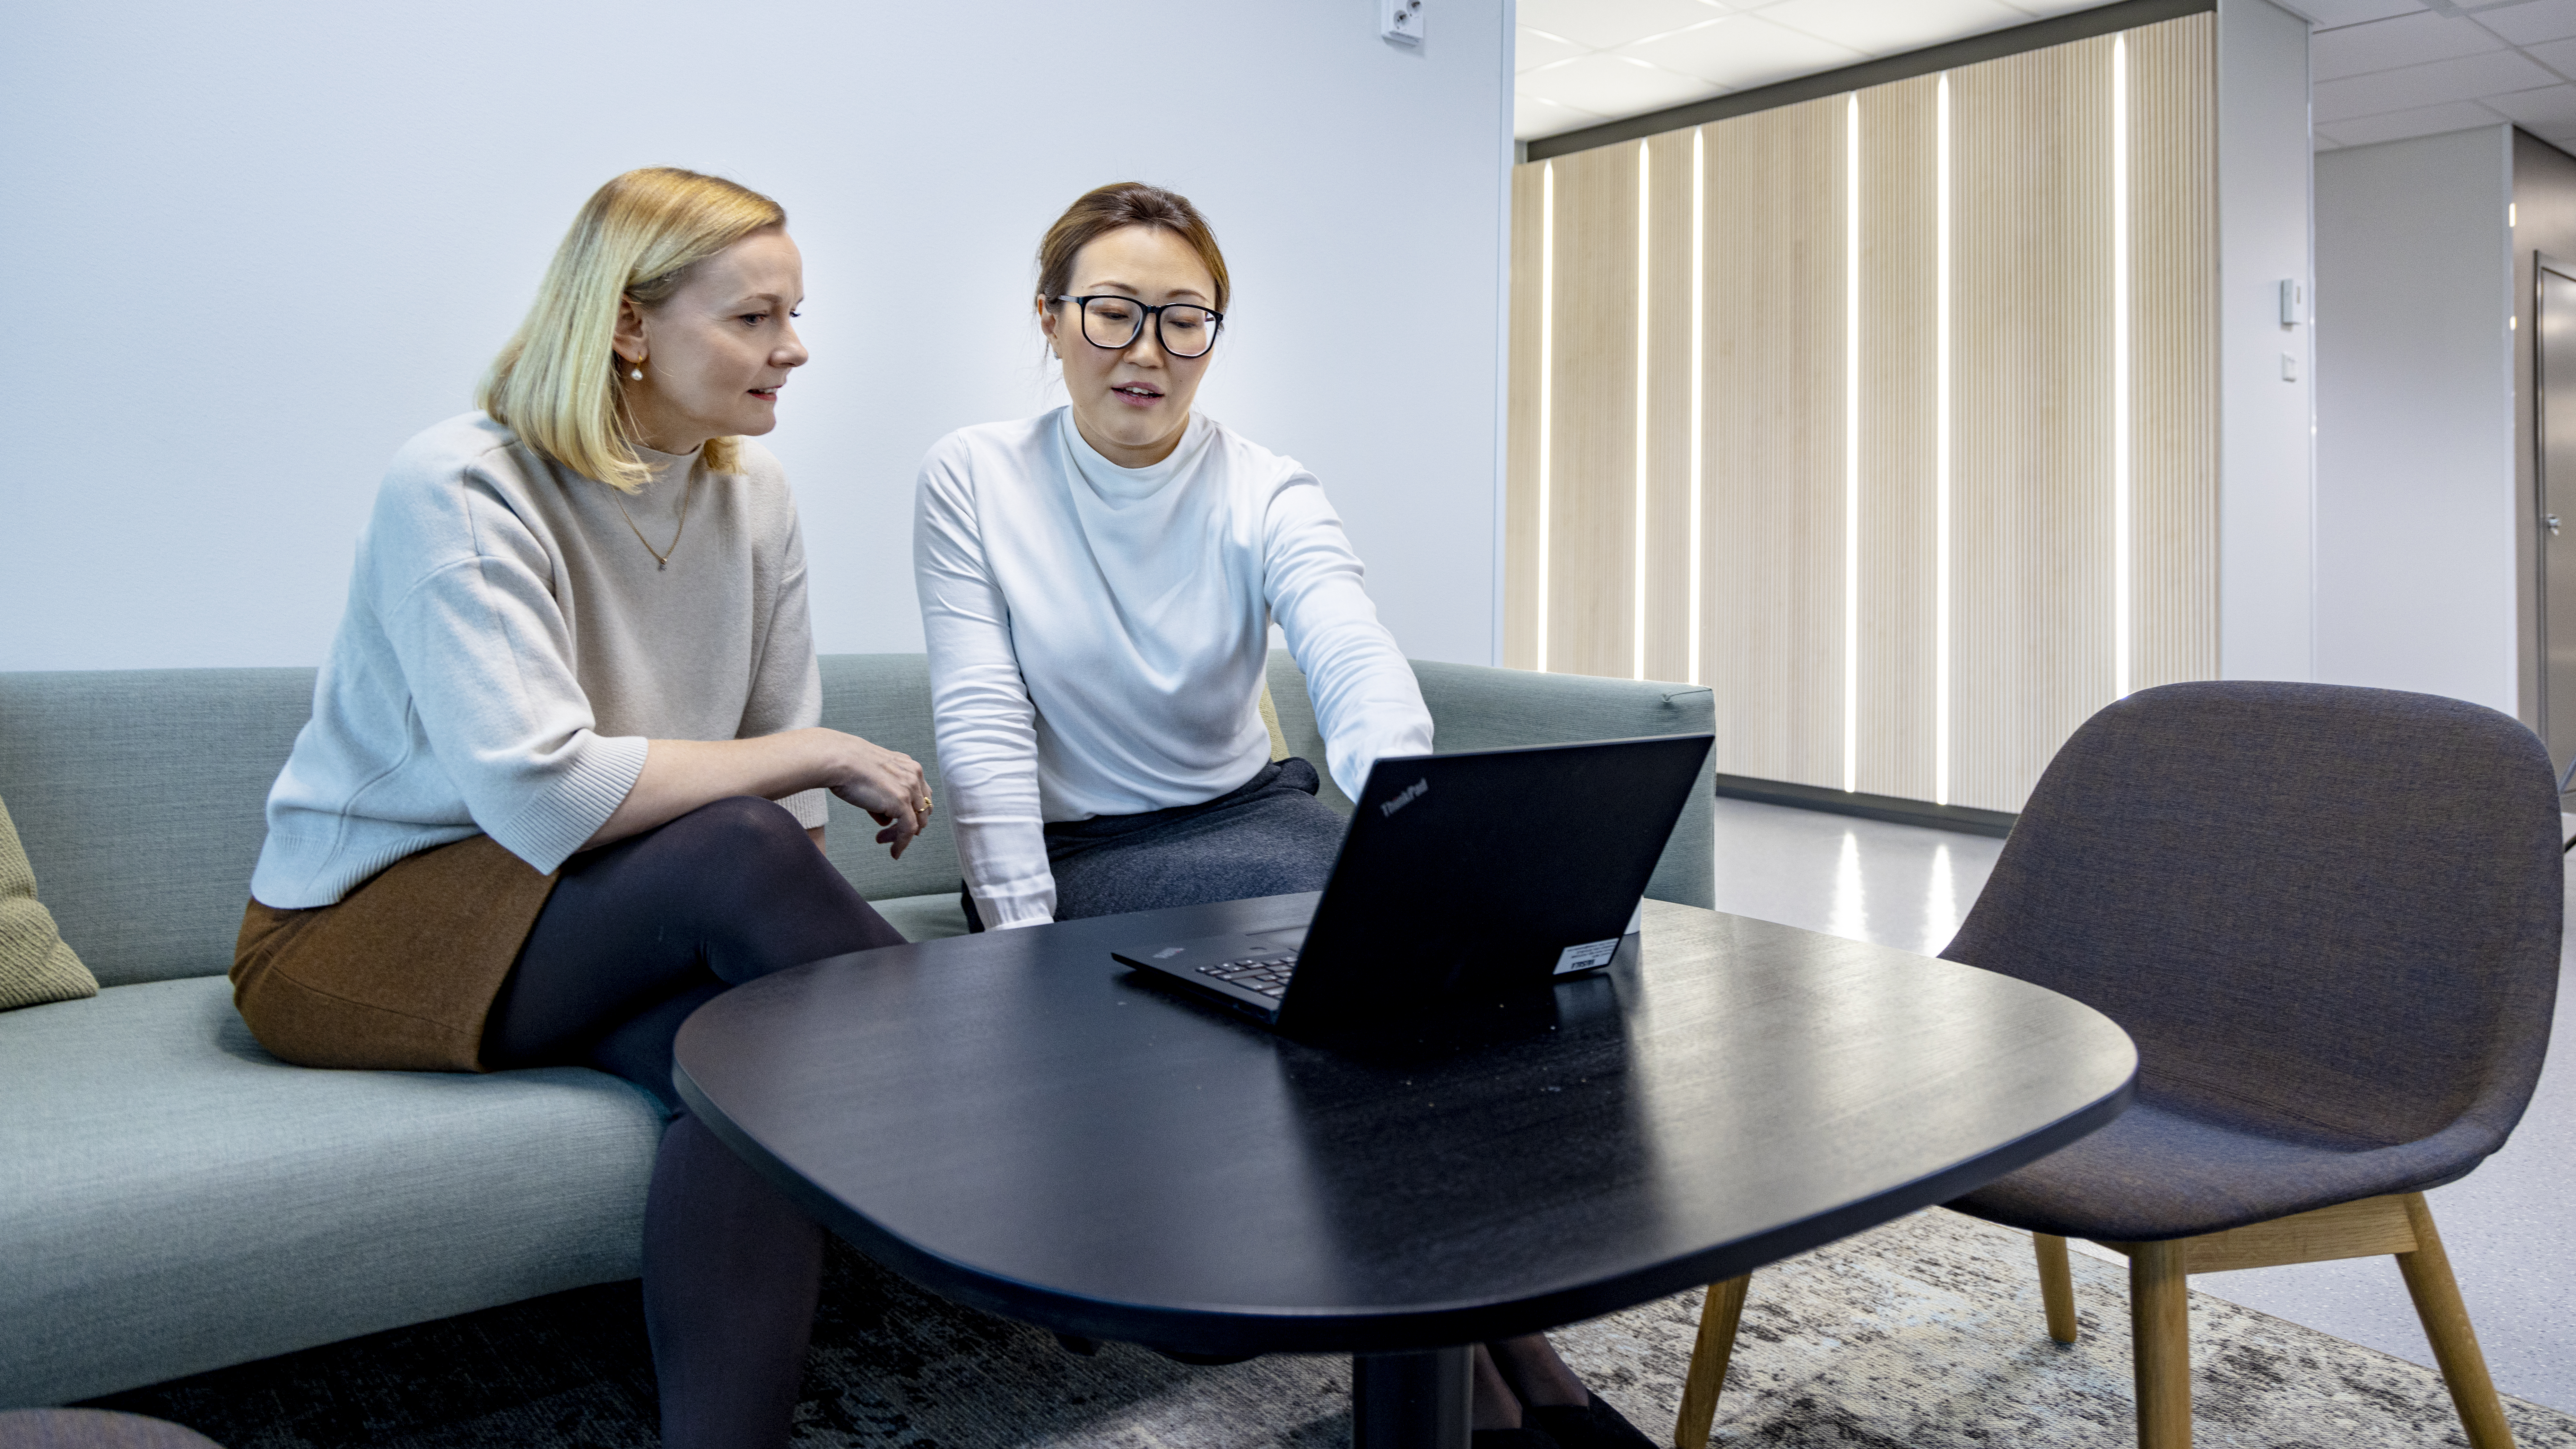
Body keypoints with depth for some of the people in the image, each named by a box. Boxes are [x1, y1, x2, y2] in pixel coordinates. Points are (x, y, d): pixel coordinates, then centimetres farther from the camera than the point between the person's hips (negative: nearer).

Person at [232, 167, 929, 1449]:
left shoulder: (752, 497, 3)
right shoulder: (462, 489, -17)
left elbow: (781, 774, 3)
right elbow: (539, 792, -30)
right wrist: (815, 755, -24)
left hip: (586, 928, 5)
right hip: (361, 930, -5)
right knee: (738, 854, -31)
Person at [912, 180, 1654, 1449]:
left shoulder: (1267, 497, -3)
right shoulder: (973, 478, -5)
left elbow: (1355, 659, -23)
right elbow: (983, 723, -11)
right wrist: (1024, 943, -21)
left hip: (1253, 819, 3)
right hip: (1075, 858, -3)